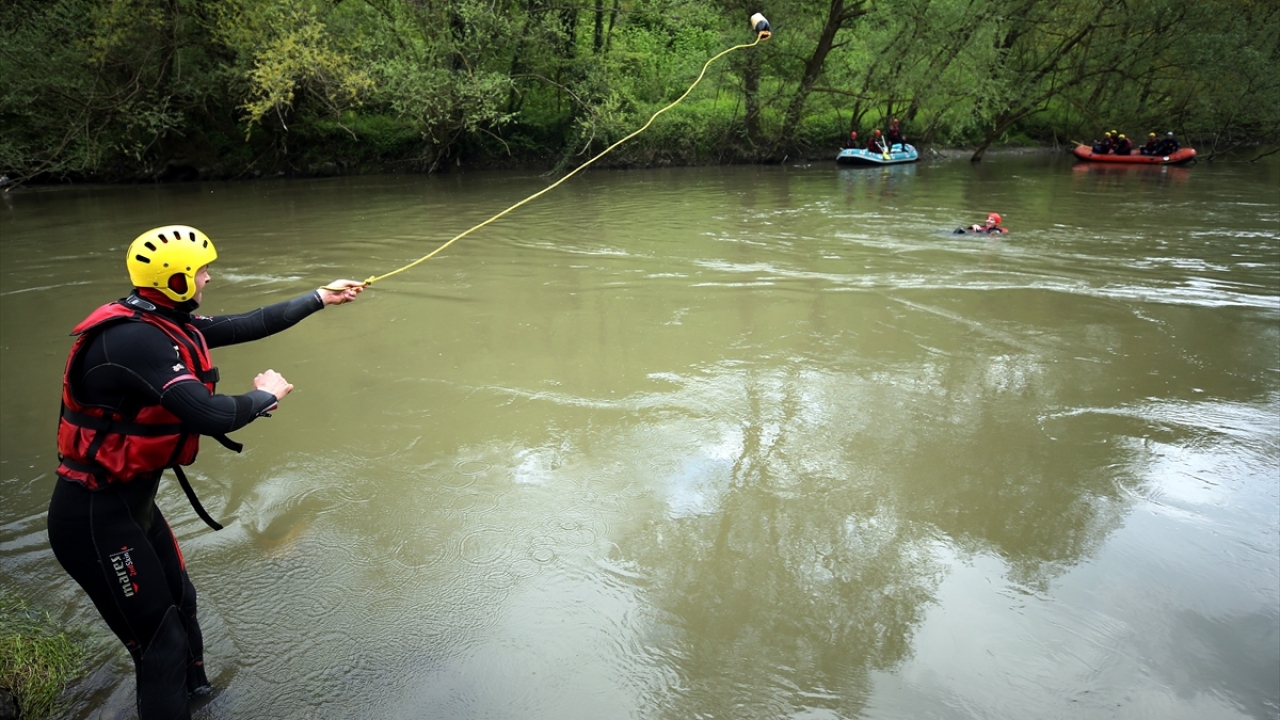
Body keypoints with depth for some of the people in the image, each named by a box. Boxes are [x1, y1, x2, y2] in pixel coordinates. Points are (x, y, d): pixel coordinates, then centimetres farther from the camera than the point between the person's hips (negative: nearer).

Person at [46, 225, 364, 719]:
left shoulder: (162, 322, 2)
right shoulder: (135, 338, -27)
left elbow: (242, 327, 12)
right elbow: (210, 417, -33)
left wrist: (319, 299, 17)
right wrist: (265, 395, -13)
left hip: (132, 499, 10)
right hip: (97, 517, -10)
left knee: (179, 603, 25)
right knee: (161, 641, 0)